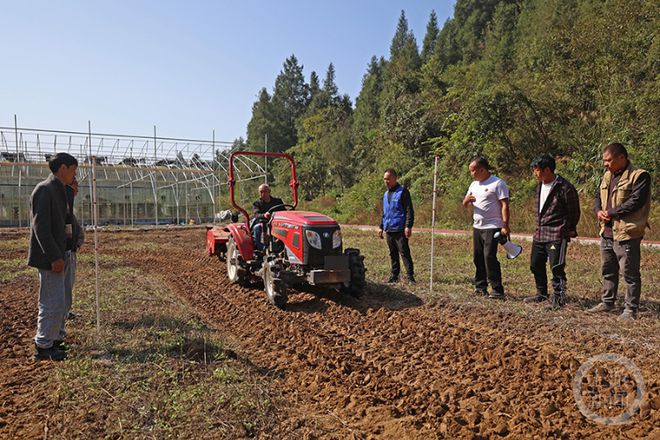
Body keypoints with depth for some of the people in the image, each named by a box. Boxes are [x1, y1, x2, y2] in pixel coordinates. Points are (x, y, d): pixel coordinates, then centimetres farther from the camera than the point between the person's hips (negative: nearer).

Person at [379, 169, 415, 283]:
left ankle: (410, 276, -2)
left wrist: (408, 226, -18)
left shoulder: (403, 192, -6)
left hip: (400, 230, -7)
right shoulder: (386, 194, 17)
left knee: (404, 253, -6)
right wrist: (381, 227, 20)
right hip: (388, 230, 7)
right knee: (393, 254, 11)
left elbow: (409, 211, -10)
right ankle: (394, 275, 19)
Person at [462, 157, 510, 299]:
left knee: (490, 258, -12)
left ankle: (497, 291, -4)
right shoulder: (474, 185, 14)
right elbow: (465, 205, 16)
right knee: (478, 258, 11)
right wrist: (467, 200, -9)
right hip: (477, 227, 8)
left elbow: (504, 205, -13)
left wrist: (505, 226, -22)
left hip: (492, 227, -8)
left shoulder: (498, 183, -9)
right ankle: (480, 287, 23)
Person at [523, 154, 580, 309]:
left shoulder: (565, 188, -14)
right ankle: (541, 294, 30)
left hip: (557, 235, -8)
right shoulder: (539, 186, 11)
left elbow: (574, 212, -8)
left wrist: (570, 230, 0)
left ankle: (559, 298, 4)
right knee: (536, 265, 15)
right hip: (539, 234, 9)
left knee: (557, 267, -8)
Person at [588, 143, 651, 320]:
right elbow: (598, 196, 19)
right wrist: (599, 211, -2)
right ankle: (607, 303, 32)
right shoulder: (608, 176, 15)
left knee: (630, 274, 2)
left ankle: (631, 310, 13)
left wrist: (610, 213, -16)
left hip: (626, 234, -8)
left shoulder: (639, 176, -11)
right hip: (607, 233, 9)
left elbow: (635, 201, -21)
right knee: (607, 271, 19)